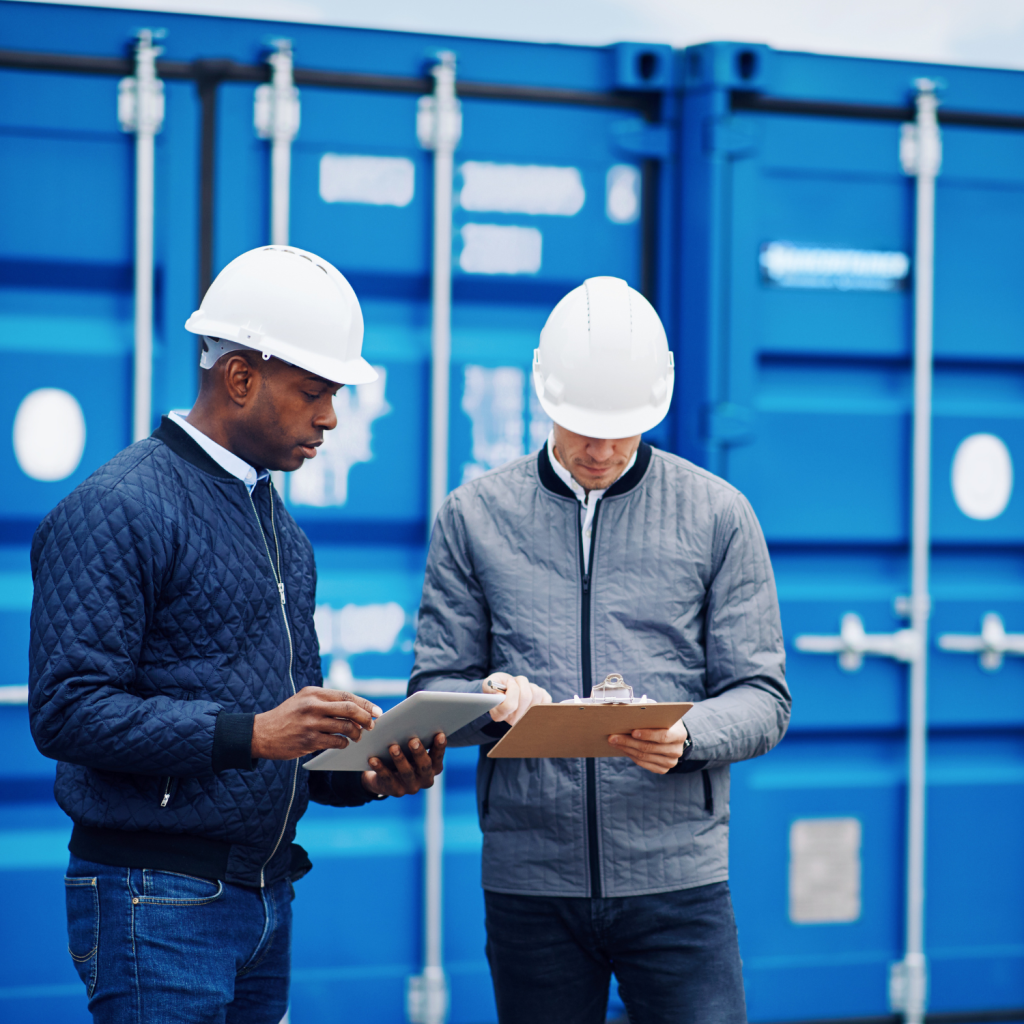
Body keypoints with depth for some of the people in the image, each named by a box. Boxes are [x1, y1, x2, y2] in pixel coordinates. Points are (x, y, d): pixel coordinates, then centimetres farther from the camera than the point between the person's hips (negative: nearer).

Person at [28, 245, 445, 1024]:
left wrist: (365, 774, 1)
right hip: (158, 897, -8)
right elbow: (66, 710, -19)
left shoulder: (279, 524, 17)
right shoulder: (117, 510, -11)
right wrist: (249, 734, -25)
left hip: (266, 895, 8)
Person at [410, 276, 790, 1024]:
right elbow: (433, 691, 8)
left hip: (676, 875, -1)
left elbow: (762, 697, 3)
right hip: (528, 879, 1)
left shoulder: (717, 515, 5)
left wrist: (684, 736, -18)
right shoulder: (475, 516, 8)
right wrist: (489, 702, -16)